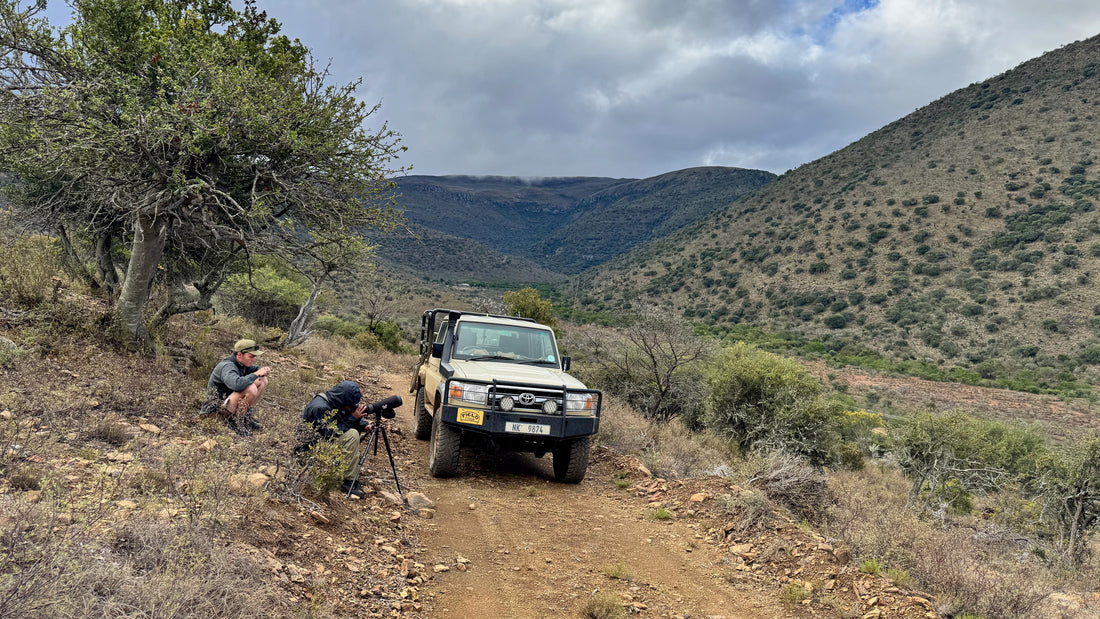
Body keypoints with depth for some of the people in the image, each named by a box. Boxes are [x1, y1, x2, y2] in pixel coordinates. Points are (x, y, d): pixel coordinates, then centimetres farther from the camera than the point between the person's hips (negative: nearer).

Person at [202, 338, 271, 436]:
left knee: (262, 380, 3)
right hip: (219, 404, -9)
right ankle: (237, 420, -13)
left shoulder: (240, 362, 0)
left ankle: (246, 415, 6)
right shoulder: (226, 366, -26)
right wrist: (256, 374, -32)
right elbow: (237, 384, -46)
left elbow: (254, 368, 19)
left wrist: (263, 370, -6)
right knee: (251, 389, -33)